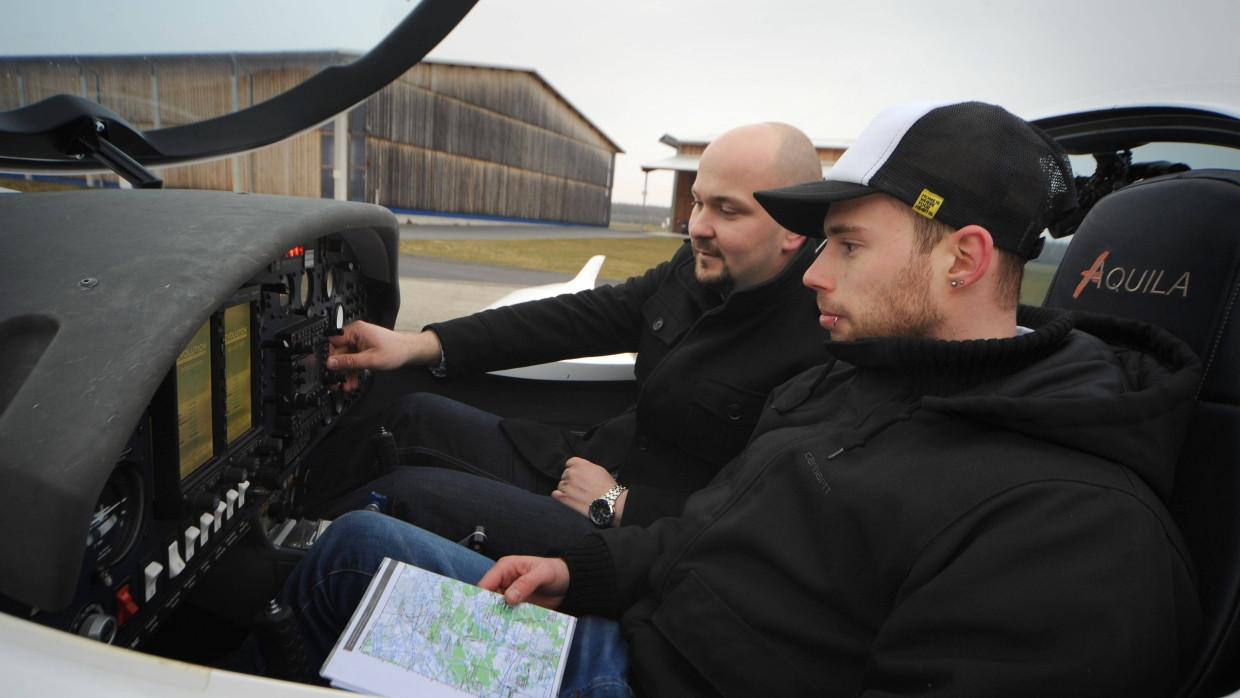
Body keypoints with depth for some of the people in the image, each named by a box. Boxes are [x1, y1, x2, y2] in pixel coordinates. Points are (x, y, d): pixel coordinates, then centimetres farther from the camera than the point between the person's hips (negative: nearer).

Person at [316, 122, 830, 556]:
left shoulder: (814, 344, -22)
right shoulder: (696, 267, 2)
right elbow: (579, 317, 1)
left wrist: (616, 504, -17)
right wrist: (419, 345, -4)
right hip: (593, 465, 8)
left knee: (409, 494, -17)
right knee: (411, 413, 7)